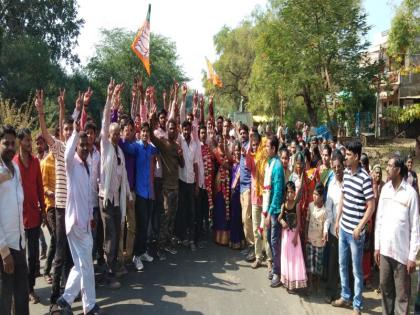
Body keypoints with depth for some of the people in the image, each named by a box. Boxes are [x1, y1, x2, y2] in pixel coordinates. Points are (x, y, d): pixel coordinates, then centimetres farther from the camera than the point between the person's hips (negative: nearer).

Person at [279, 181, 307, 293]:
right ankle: (286, 281, 19)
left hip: (294, 233, -1)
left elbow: (299, 222, -7)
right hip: (285, 233, 1)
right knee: (286, 256, 8)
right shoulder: (283, 205, -3)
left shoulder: (296, 205, -7)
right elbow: (279, 218, -1)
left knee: (294, 256, 1)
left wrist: (295, 236, -13)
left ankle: (293, 282, 11)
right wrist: (281, 221, -24)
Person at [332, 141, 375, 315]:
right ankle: (345, 296, 37)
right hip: (343, 228, 7)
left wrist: (359, 227, -16)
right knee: (342, 264, 19)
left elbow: (371, 206, -15)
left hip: (355, 231, -7)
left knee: (356, 270, 7)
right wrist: (337, 220, 13)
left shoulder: (365, 178, -18)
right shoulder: (346, 172, 4)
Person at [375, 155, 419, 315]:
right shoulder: (385, 189, 4)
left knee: (402, 293, 7)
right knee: (385, 286, 16)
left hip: (402, 251, -5)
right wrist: (377, 246, 8)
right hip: (385, 249, 5)